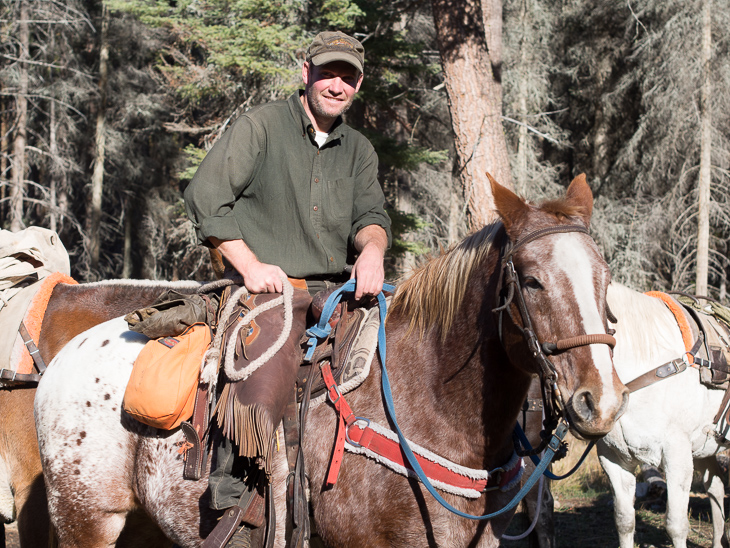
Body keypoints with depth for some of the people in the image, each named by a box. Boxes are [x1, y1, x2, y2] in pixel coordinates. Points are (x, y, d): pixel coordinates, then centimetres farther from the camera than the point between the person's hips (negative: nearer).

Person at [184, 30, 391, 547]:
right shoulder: (261, 125, 3)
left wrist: (372, 247, -20)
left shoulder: (359, 149, 19)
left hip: (337, 292, 6)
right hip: (267, 290, -5)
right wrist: (251, 265, -13)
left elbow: (370, 214, 6)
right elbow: (205, 198, -4)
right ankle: (228, 492, -20)